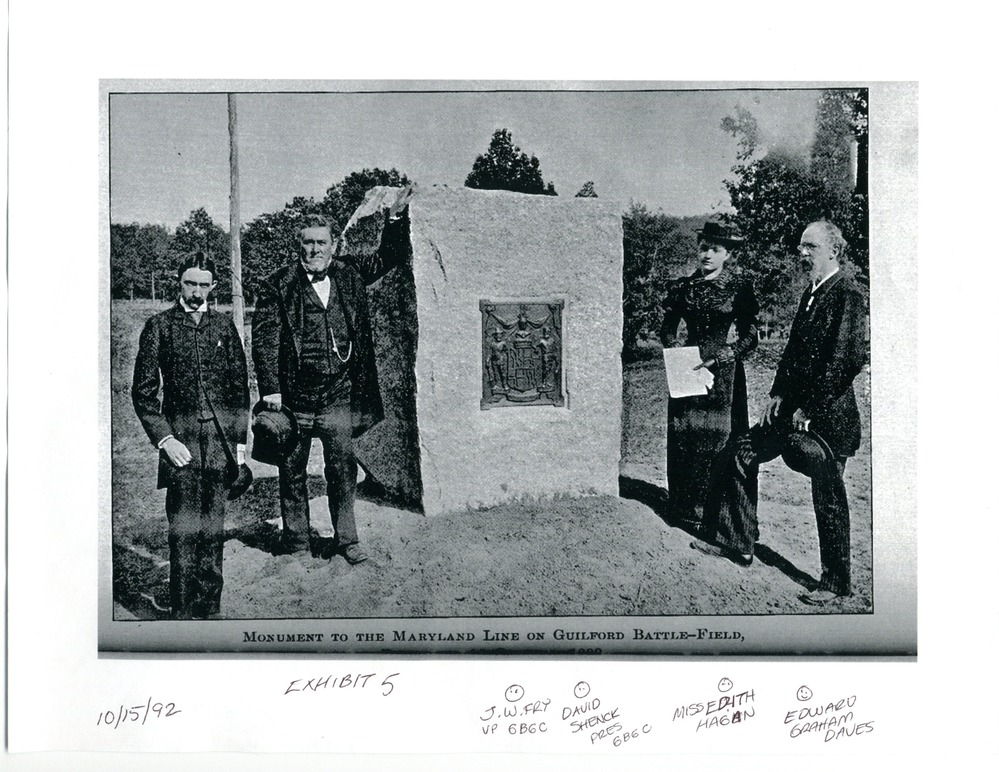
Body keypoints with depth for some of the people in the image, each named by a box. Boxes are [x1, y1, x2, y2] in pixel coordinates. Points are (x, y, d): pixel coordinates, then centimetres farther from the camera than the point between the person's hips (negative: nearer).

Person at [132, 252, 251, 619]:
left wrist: (240, 440, 8)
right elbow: (144, 390, 3)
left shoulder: (224, 326, 12)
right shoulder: (160, 326, 5)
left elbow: (240, 387, 14)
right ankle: (183, 614, 3)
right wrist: (164, 438, -7)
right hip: (180, 439, -2)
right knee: (184, 533, -5)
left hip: (221, 439, 2)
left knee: (212, 530, 7)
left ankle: (210, 609, 17)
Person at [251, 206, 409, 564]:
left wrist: (395, 216, 5)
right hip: (294, 398, -2)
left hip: (338, 397, 2)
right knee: (292, 472, 9)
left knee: (343, 469, 5)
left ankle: (346, 539, 17)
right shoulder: (277, 285, -2)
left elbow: (389, 255, 19)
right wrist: (270, 390, -11)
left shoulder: (349, 275, 9)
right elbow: (264, 341, -5)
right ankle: (296, 541, 22)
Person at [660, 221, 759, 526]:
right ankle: (684, 509, 10)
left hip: (723, 372, -2)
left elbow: (750, 337, -1)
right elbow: (667, 331, 12)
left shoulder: (739, 287, 0)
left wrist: (720, 357, -13)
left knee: (720, 435, -1)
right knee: (683, 436, 1)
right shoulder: (682, 286, 7)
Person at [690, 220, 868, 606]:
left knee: (828, 498, 0)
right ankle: (737, 543, 22)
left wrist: (810, 407, -18)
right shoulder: (810, 294, 15)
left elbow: (850, 358, -21)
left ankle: (835, 582, 15)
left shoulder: (848, 295, -14)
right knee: (736, 457, 10)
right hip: (794, 409, 9)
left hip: (827, 415, -9)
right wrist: (779, 393, 7)